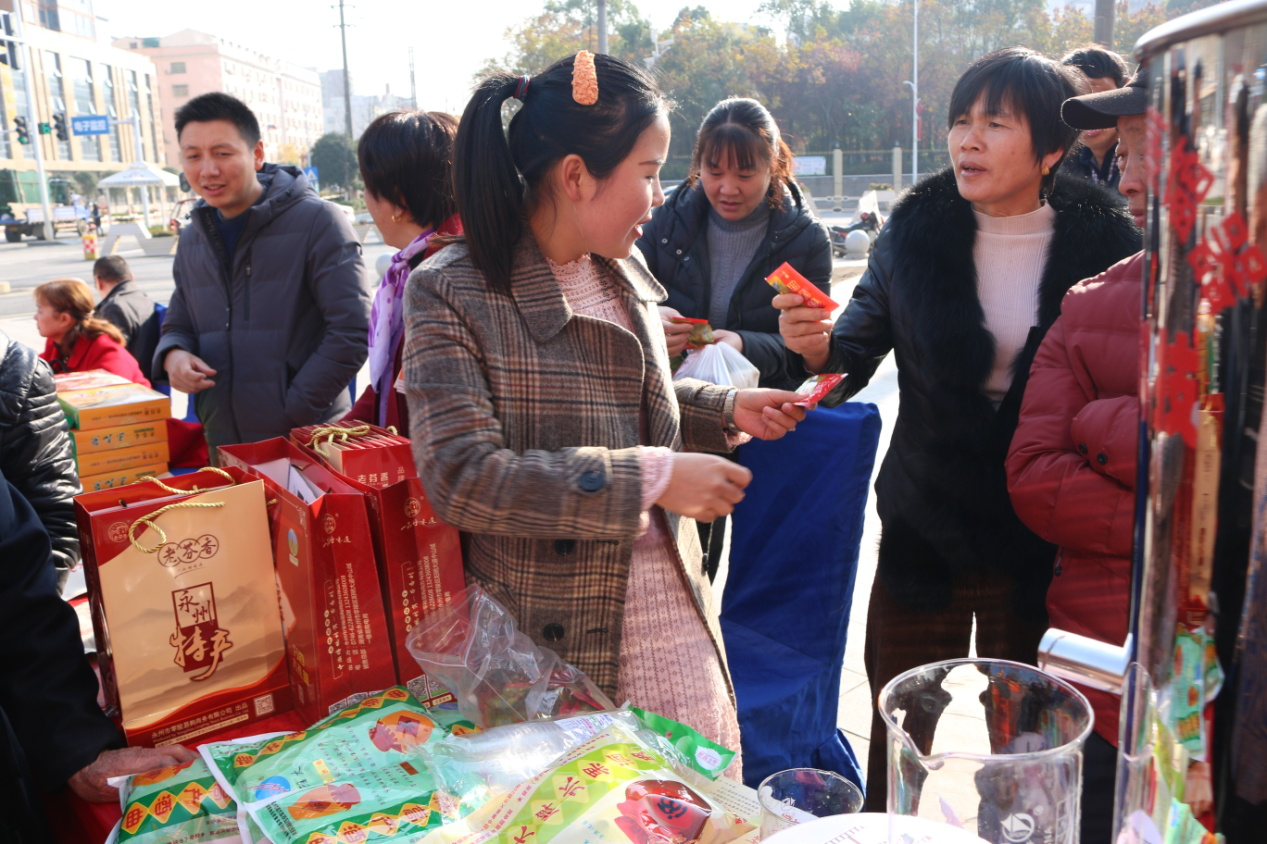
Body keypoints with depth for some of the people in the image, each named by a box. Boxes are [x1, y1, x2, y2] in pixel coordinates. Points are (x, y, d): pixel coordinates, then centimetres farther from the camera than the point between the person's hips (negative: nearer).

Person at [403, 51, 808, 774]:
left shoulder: (624, 273, 7)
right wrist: (650, 477, -25)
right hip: (550, 638, -6)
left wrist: (726, 409, 7)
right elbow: (462, 476, -24)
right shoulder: (452, 293, -14)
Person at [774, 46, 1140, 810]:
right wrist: (818, 345, -23)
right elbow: (856, 354, -1)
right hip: (925, 534, 1)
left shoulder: (1105, 245, -7)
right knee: (898, 739, 13)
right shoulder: (917, 230, -3)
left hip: (1045, 543, 0)